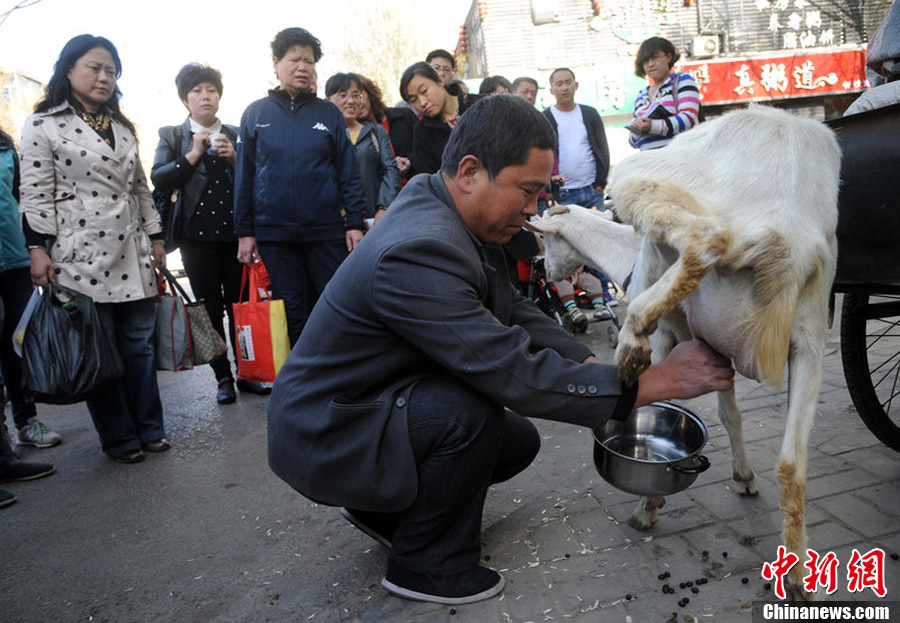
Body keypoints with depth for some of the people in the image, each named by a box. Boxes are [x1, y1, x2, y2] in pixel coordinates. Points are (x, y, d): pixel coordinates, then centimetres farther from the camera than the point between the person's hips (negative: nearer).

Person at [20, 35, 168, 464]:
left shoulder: (123, 127, 18)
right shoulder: (43, 126, 0)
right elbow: (35, 196, -4)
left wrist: (155, 236, 15)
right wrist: (39, 250, -11)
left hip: (133, 255, 5)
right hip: (82, 258, -5)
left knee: (139, 343, 8)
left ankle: (149, 428, 20)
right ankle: (119, 438, 14)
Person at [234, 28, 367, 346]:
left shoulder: (328, 113, 7)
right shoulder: (256, 113, 8)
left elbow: (349, 172, 5)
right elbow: (243, 176, 8)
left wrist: (355, 223, -4)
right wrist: (244, 232, 3)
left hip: (326, 231, 0)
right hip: (273, 234, 1)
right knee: (292, 317, 7)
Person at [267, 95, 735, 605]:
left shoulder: (433, 206, -2)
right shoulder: (418, 252, -32)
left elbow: (511, 308, 3)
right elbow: (516, 373, -32)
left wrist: (592, 364, -9)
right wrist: (656, 381, -26)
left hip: (365, 399, 9)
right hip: (322, 435, -9)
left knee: (519, 442, 6)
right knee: (471, 410, -30)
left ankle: (384, 507, 21)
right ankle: (425, 566, -5)